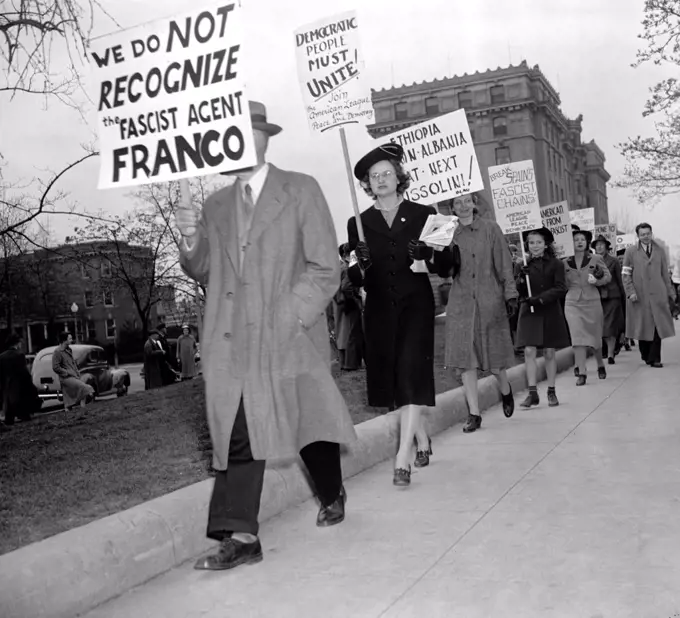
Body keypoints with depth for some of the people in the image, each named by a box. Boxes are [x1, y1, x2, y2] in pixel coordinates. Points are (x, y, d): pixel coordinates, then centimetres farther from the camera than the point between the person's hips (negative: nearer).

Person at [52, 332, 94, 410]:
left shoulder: (69, 350, 18)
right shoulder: (58, 352, -8)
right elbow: (55, 367, -13)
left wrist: (77, 372, 14)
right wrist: (67, 373, -14)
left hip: (74, 377, 9)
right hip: (66, 378, -9)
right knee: (84, 388, -25)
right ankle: (83, 410, -21)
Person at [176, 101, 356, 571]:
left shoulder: (301, 190, 2)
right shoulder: (216, 206, 15)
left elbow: (325, 270, -4)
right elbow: (205, 273, 16)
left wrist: (287, 320, -15)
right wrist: (192, 240, -6)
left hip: (290, 336, -3)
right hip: (233, 341, 3)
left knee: (310, 424, 11)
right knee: (237, 433, -5)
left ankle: (332, 495, 37)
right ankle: (240, 536, -2)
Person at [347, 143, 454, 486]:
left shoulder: (423, 214, 4)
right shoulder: (359, 223, 7)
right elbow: (356, 281, 5)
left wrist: (428, 256, -16)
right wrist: (360, 266, -17)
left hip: (416, 305, -2)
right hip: (379, 310, 2)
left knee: (411, 376, -13)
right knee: (391, 379, 6)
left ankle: (402, 458, -14)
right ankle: (422, 440, 30)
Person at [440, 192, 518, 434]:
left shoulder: (490, 228, 1)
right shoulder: (451, 234, 6)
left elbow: (504, 264, 1)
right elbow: (444, 271, 6)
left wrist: (510, 294, -4)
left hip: (490, 302, -2)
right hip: (461, 303, 2)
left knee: (494, 360, 5)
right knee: (464, 359, -2)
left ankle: (505, 389, 37)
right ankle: (473, 414, 5)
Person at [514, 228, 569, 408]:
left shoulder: (555, 264, -2)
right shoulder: (524, 265, 6)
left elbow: (561, 288, -8)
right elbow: (519, 291, 6)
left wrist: (540, 298, -18)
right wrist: (521, 278, -14)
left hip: (550, 312, -2)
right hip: (529, 312, 2)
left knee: (549, 352, 6)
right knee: (529, 351, -7)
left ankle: (551, 392, 17)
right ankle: (533, 393, -5)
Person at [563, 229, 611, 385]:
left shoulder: (595, 259, 2)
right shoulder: (566, 263, 6)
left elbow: (608, 276, 5)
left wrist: (597, 280, -13)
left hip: (592, 302, 0)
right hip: (573, 303, 0)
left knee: (595, 337, 10)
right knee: (578, 337, -10)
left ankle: (601, 366, 34)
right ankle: (581, 373, -9)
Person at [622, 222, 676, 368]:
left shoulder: (660, 250, 11)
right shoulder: (630, 252, 3)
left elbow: (665, 274, 14)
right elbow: (626, 275, 1)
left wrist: (670, 292, 12)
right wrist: (631, 292, -10)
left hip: (658, 295, 2)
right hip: (640, 296, -1)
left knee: (658, 326, -4)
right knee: (642, 327, 3)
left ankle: (654, 359, 1)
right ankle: (646, 356, 19)